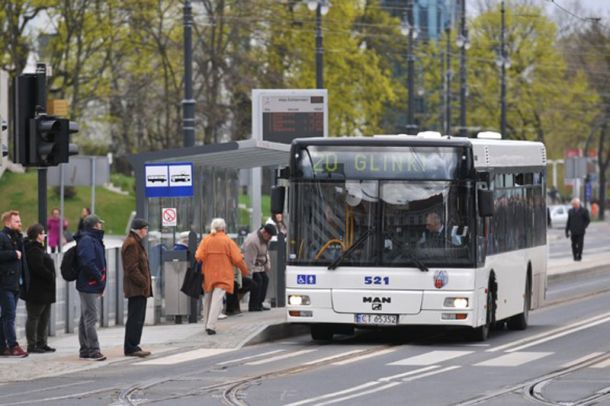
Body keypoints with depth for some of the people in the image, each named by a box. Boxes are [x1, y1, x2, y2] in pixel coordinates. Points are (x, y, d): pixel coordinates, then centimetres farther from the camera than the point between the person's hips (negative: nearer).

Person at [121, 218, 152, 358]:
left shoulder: (136, 243, 20)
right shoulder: (132, 244, -14)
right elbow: (132, 268, -20)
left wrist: (146, 283, 17)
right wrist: (144, 283, -18)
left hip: (138, 288, 11)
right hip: (136, 288, -11)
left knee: (136, 318, 12)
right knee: (135, 318, -9)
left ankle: (132, 347, 16)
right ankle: (131, 348, -8)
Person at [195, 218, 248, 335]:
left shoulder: (206, 240, -1)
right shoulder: (228, 241, -5)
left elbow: (199, 257, -10)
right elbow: (237, 259, -8)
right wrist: (244, 270, 9)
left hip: (208, 275, 3)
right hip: (223, 275, -3)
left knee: (207, 299, 19)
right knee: (217, 300, -8)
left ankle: (207, 325, 26)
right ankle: (211, 326, -21)